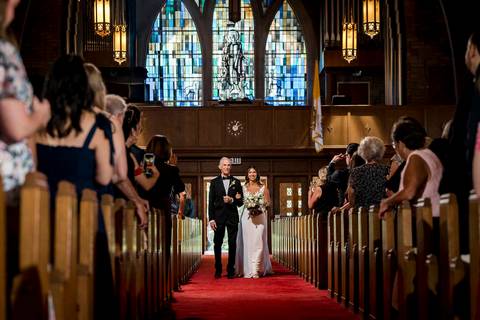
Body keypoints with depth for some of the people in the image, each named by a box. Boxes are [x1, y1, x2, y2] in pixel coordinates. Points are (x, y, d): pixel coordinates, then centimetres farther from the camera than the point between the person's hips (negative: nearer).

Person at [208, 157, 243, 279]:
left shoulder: (236, 182, 9)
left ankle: (231, 270, 7)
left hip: (232, 217, 1)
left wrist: (232, 200, -12)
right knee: (217, 244, 3)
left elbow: (241, 202, 8)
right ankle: (218, 270, 12)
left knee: (232, 244, 1)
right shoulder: (214, 182, 6)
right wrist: (211, 219, -5)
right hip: (219, 216, 0)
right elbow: (211, 202, 2)